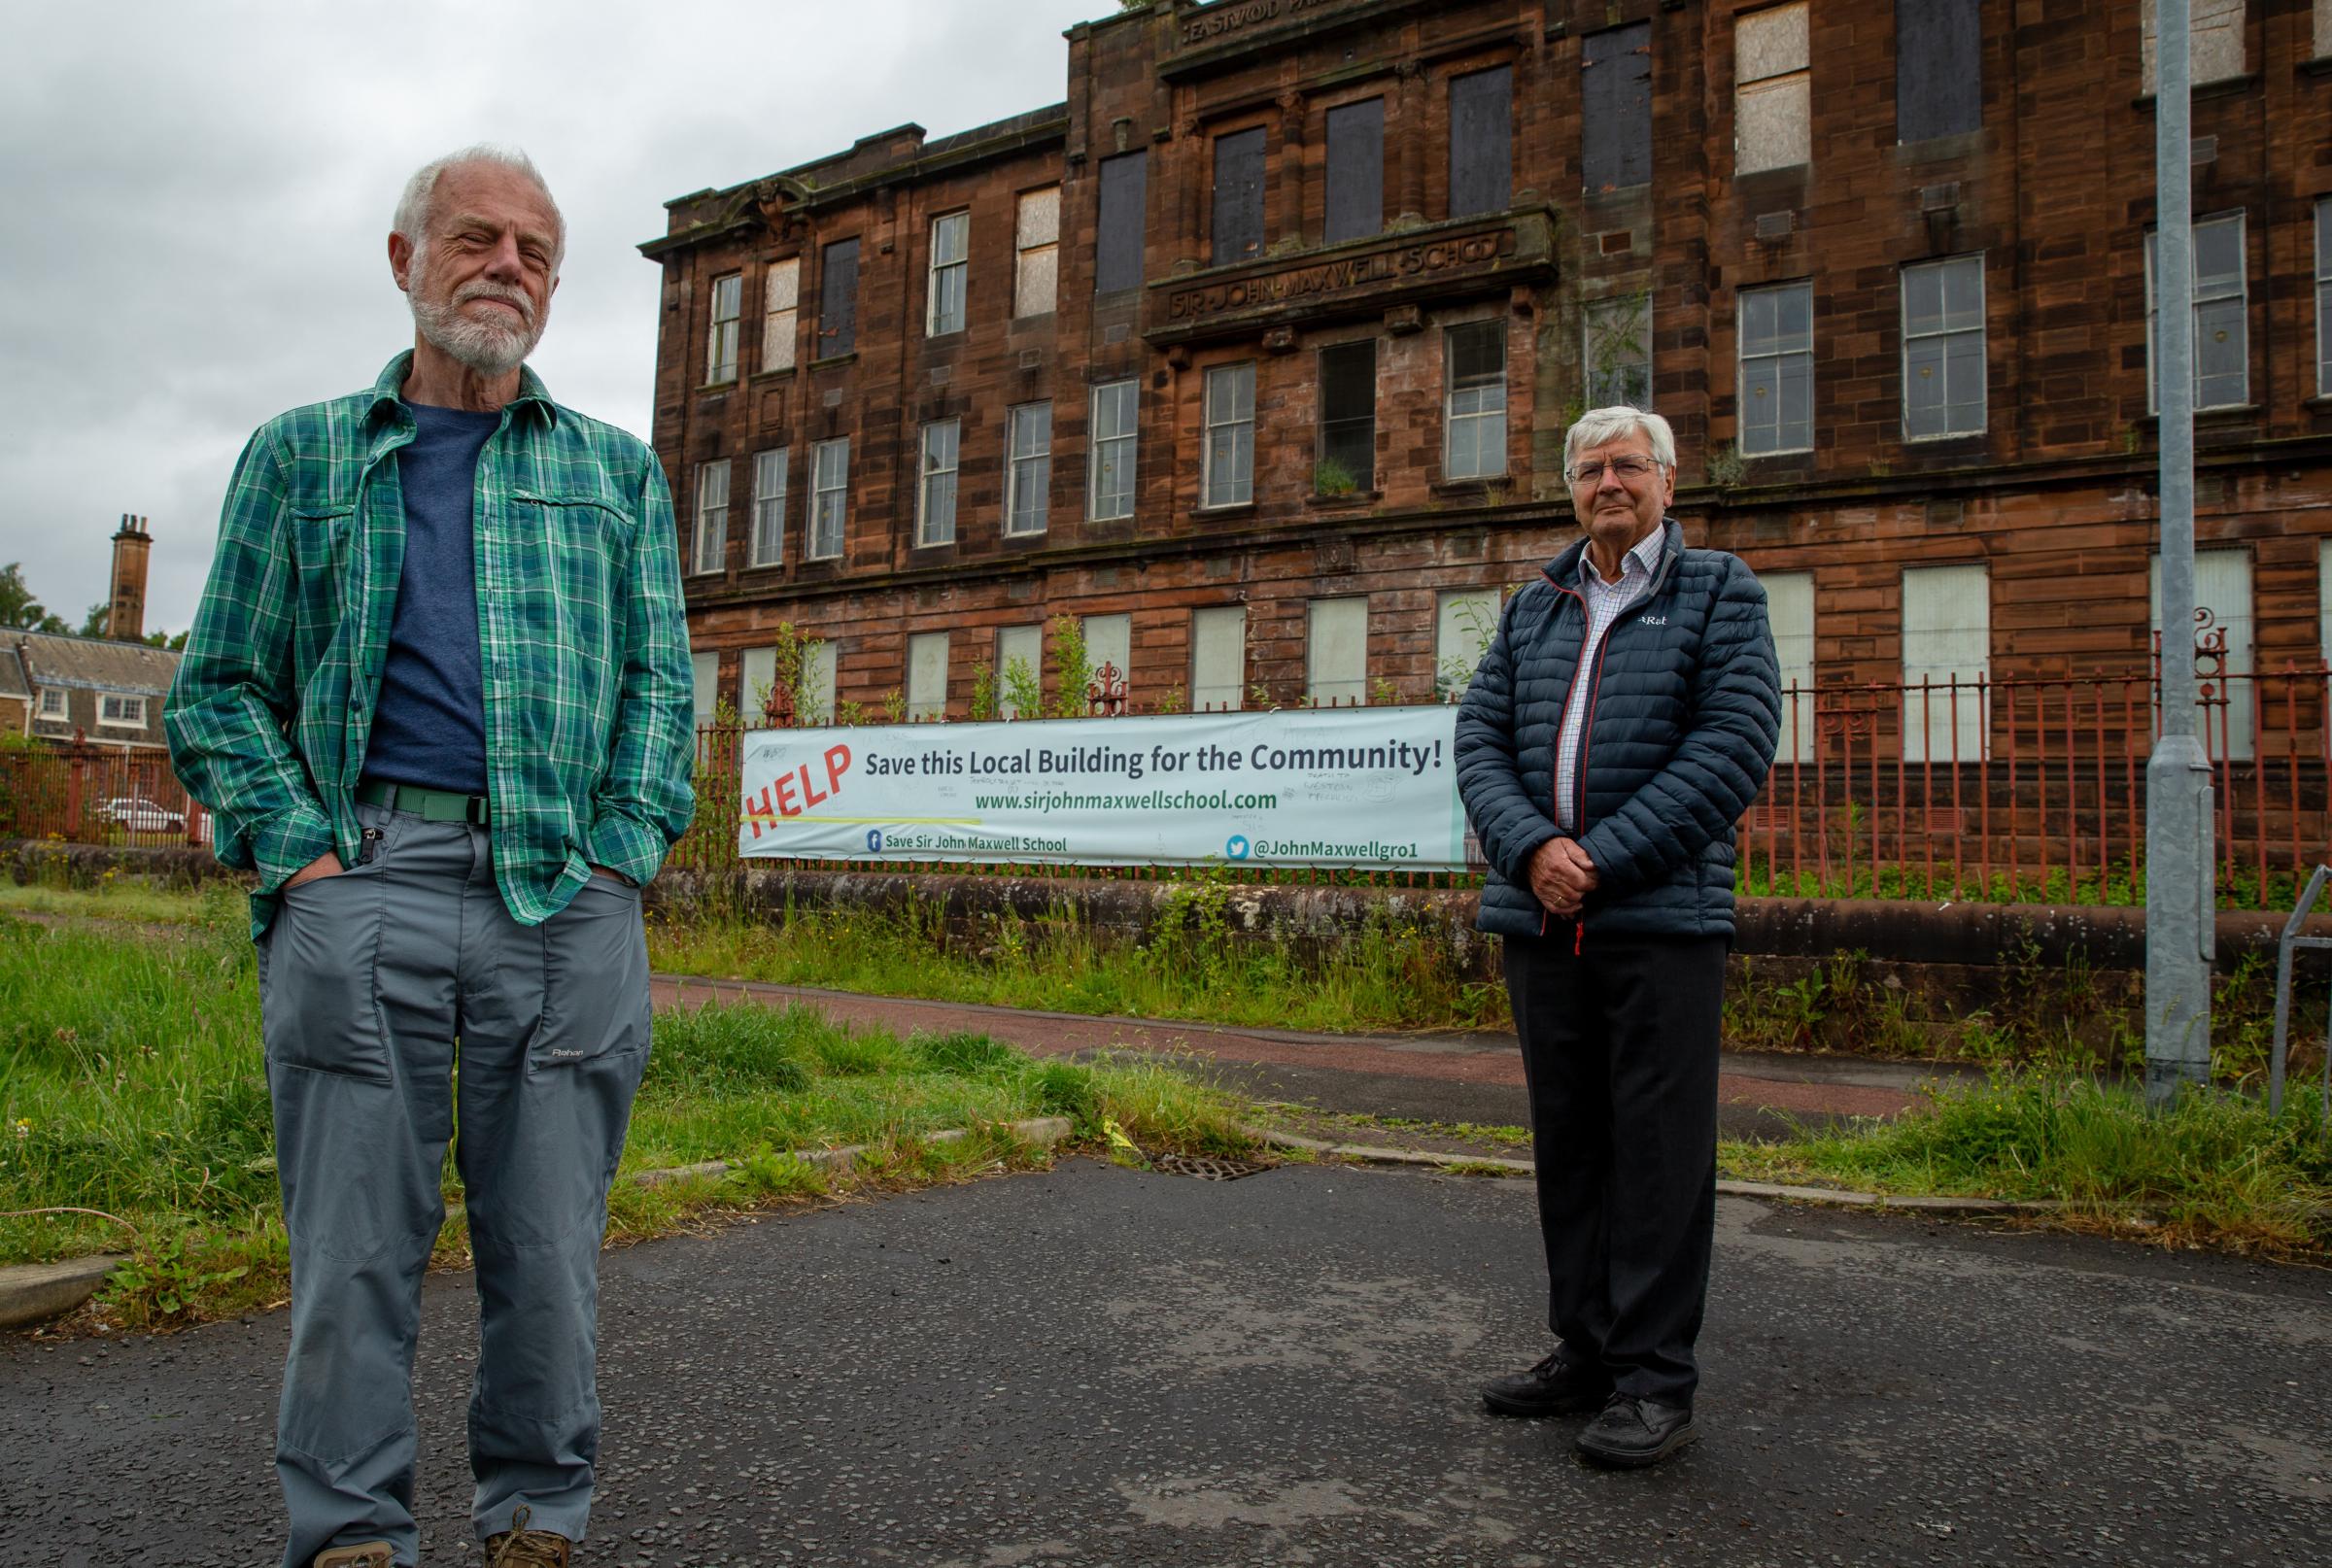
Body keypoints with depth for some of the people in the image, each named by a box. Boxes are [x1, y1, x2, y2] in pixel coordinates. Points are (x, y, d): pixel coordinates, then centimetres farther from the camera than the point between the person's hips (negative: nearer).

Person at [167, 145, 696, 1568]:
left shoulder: (619, 472, 18)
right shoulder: (301, 456, 16)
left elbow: (663, 680, 11)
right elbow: (220, 688, 11)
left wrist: (619, 855, -2)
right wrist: (295, 850, -4)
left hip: (566, 898, 1)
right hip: (363, 886, 0)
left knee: (551, 1247, 5)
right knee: (355, 1247, 2)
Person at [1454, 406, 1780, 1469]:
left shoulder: (1719, 592, 5)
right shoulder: (1532, 610, 18)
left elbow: (1736, 745, -7)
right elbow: (1479, 737, 10)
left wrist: (1604, 856, -13)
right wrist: (1532, 847, -9)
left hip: (1663, 917, -5)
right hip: (1541, 920, 5)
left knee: (1659, 1148, -2)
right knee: (1567, 1143, 11)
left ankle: (1655, 1380, 9)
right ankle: (1584, 1351, 24)